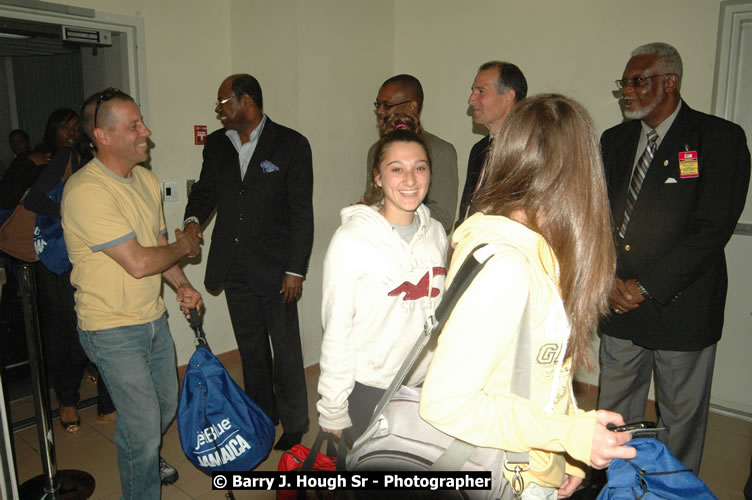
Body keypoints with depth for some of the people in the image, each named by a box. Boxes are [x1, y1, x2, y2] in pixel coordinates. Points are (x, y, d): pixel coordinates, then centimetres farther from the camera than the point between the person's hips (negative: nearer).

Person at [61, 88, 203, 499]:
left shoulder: (146, 179, 4)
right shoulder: (86, 191, -24)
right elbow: (138, 262, -27)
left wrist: (181, 285, 0)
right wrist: (184, 246, -9)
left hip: (153, 317, 8)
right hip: (113, 330, -8)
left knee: (166, 405, 24)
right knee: (143, 425, 0)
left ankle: (143, 459, 53)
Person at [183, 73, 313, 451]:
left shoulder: (290, 145, -7)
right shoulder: (216, 144, 8)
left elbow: (301, 211, -9)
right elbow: (206, 189, 14)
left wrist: (296, 269, -12)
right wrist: (194, 218, -10)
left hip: (275, 270, -5)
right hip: (235, 270, 5)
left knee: (286, 351, 6)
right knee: (250, 349, 18)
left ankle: (294, 427, 24)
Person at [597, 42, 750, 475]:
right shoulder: (615, 140, 10)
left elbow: (712, 228, -14)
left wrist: (646, 287, -15)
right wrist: (609, 280, -6)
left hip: (682, 307, -4)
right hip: (619, 307, 5)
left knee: (682, 416, 11)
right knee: (615, 412, 15)